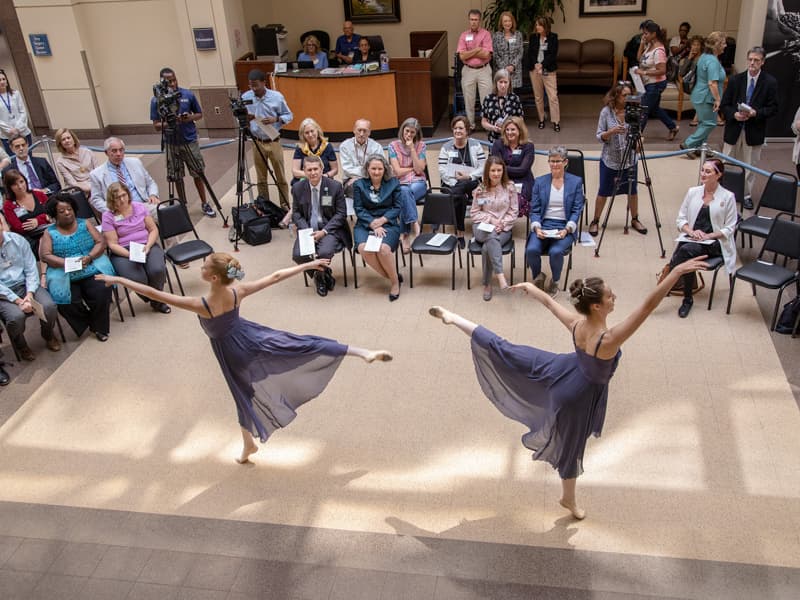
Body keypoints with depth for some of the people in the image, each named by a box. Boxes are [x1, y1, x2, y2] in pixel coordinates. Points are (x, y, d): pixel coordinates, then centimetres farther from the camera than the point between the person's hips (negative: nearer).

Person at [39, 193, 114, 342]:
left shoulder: (84, 224, 11)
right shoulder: (49, 233, 7)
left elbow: (101, 242, 4)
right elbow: (45, 256, -3)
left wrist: (89, 257, -15)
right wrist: (68, 263, -17)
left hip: (92, 269, 1)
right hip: (65, 276, 0)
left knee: (101, 293, -27)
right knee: (71, 303, -26)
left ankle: (99, 327, -4)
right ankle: (87, 324, 4)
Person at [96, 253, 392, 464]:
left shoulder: (200, 305, -32)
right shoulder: (238, 290, -21)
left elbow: (154, 294, -32)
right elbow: (276, 276, -12)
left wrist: (118, 279, -24)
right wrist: (308, 264, -1)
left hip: (231, 351, -3)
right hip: (250, 338, 3)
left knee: (245, 395, 18)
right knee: (301, 344, 9)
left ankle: (248, 447, 42)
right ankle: (364, 352, 4)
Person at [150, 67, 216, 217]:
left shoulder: (188, 95, -3)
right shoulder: (156, 100, -4)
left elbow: (199, 114, 8)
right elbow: (156, 125, -3)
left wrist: (189, 118, -13)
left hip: (190, 140, 0)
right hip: (172, 143, 0)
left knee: (198, 174, 6)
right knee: (177, 177, 8)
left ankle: (204, 204, 18)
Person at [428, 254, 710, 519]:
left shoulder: (575, 323, -23)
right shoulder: (609, 339, -41)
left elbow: (549, 301, -4)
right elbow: (647, 306, -49)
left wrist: (528, 286, 15)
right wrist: (677, 271, -52)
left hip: (562, 370, 5)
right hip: (579, 394, -5)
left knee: (503, 348, 18)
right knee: (570, 445, 19)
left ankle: (452, 317, 29)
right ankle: (569, 500, 45)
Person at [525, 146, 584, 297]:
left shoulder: (576, 182, 6)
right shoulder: (540, 182, 10)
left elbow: (577, 210, 1)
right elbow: (534, 209, 6)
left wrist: (567, 229, -15)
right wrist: (537, 227, -12)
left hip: (565, 226, -2)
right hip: (543, 225, 2)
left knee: (556, 251, -31)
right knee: (531, 249, -28)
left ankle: (554, 282, 0)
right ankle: (538, 277, 4)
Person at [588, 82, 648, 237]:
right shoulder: (606, 112, -10)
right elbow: (599, 136, -8)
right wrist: (611, 132, -27)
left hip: (630, 159, 2)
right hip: (610, 159, -2)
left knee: (632, 190, 13)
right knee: (604, 192, 7)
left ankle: (635, 220, 31)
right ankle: (595, 221, 22)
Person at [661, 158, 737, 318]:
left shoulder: (728, 197, 0)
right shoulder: (692, 192, 10)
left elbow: (729, 229, 0)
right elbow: (680, 219, 11)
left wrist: (707, 236, -15)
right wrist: (691, 231, -9)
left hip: (715, 242, -3)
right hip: (691, 238, 3)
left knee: (686, 250, -34)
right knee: (686, 259, -31)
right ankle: (687, 299, -23)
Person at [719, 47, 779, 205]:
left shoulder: (770, 82, -3)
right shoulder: (735, 79, 1)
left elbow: (773, 109, -2)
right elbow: (724, 105, 3)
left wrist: (756, 113, -19)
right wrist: (734, 114, -16)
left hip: (754, 131, -1)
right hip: (734, 129, 1)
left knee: (750, 165, 8)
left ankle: (746, 195, 20)